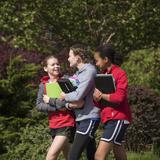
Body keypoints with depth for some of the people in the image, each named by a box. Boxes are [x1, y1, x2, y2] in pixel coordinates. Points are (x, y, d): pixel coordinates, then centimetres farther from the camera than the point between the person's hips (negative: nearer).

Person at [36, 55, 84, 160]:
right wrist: (57, 107, -14)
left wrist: (50, 100, -13)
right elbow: (39, 105, -2)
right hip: (54, 125, 6)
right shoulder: (43, 85, 6)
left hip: (67, 124, -6)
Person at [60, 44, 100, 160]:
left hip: (88, 118, -9)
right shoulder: (79, 73, 15)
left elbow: (78, 95, -22)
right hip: (81, 118, 9)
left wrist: (65, 96, -5)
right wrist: (69, 104, 0)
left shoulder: (89, 71, -14)